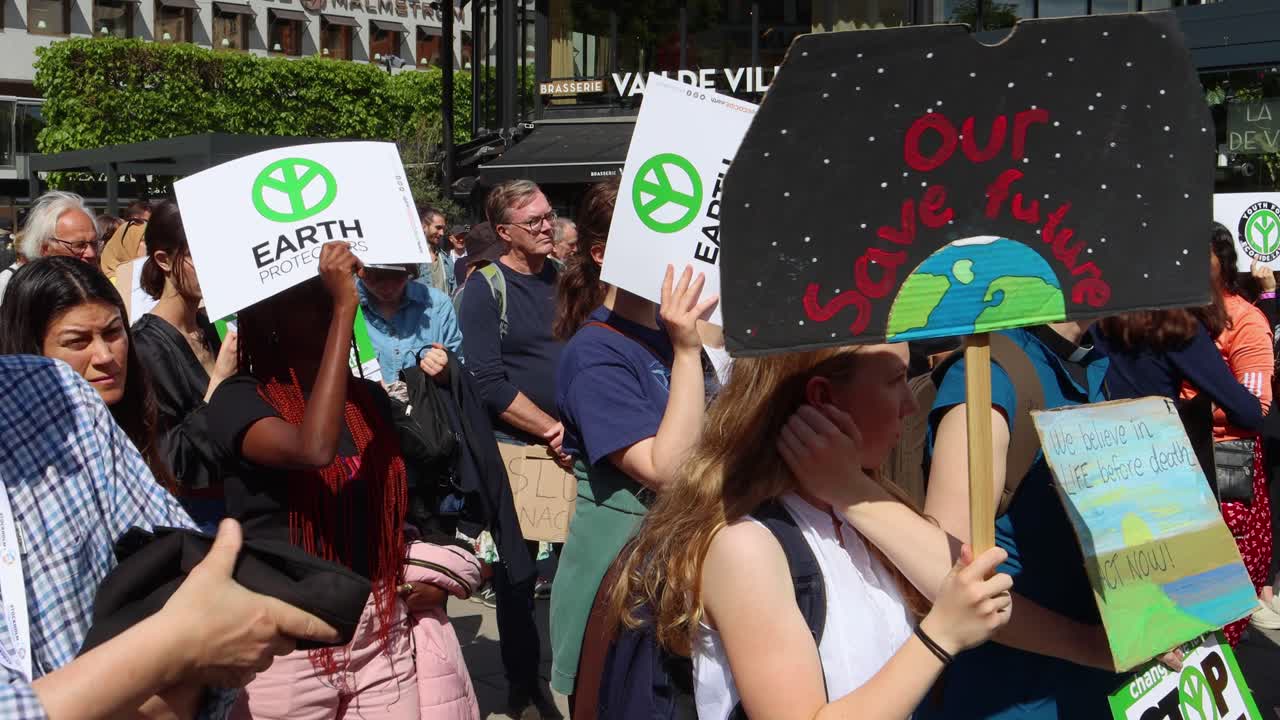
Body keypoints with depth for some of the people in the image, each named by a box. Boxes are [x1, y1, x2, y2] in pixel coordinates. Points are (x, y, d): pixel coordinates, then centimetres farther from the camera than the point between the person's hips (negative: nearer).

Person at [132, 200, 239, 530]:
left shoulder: (213, 327, 4)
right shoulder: (146, 345, -16)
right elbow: (169, 463, -20)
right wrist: (220, 379, -23)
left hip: (235, 500, 6)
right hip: (193, 515, -6)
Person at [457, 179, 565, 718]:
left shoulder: (563, 278, 8)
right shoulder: (486, 288, -8)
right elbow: (488, 384, -15)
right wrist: (552, 429, -16)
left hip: (571, 445, 4)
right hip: (514, 449, -4)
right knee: (518, 570, 6)